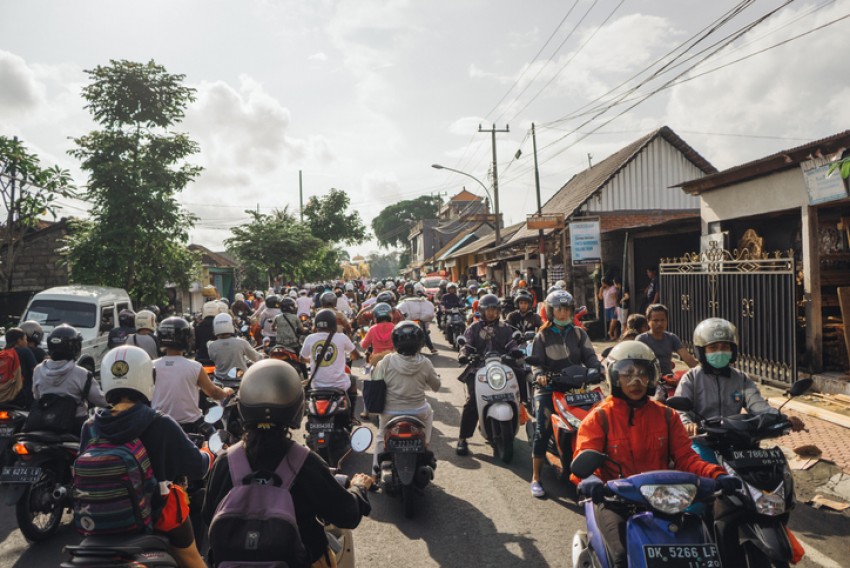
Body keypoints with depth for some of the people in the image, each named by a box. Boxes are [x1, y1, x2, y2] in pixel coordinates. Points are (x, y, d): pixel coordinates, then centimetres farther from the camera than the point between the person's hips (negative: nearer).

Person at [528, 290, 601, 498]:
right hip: (549, 389, -2)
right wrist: (539, 375, -21)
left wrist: (599, 368, -14)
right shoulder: (542, 336, 7)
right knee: (542, 430, -13)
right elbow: (536, 362, 0)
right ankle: (535, 478, -3)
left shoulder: (579, 333, 14)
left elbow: (589, 356, 6)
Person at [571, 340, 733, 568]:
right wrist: (587, 478, -35)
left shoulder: (666, 415, 11)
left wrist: (717, 474, -15)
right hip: (615, 499, -3)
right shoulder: (599, 417, -1)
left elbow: (685, 457, 4)